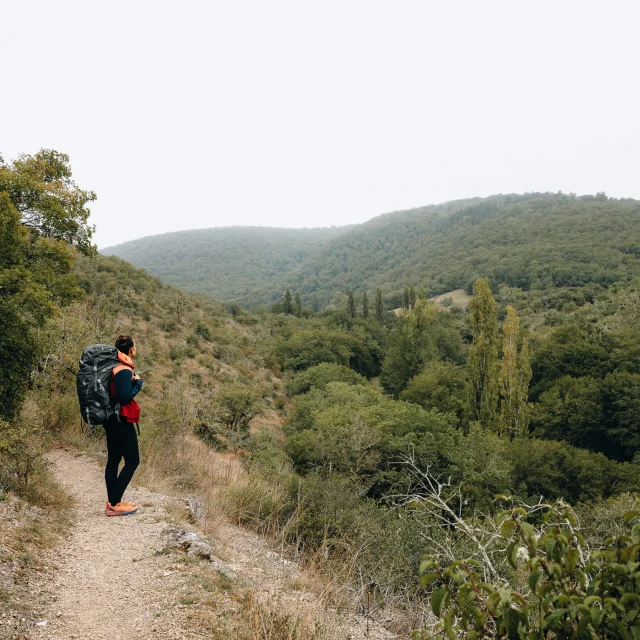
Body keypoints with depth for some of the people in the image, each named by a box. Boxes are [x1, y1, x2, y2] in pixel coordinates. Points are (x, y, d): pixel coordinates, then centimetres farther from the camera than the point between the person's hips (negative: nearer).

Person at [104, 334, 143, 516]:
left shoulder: (113, 367, 10)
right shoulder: (124, 370, -18)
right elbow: (125, 397, -22)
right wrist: (138, 383, -10)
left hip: (111, 420, 10)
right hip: (121, 421, -10)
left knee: (113, 460, 12)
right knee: (132, 461, -2)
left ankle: (112, 502, 19)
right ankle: (114, 504, -2)